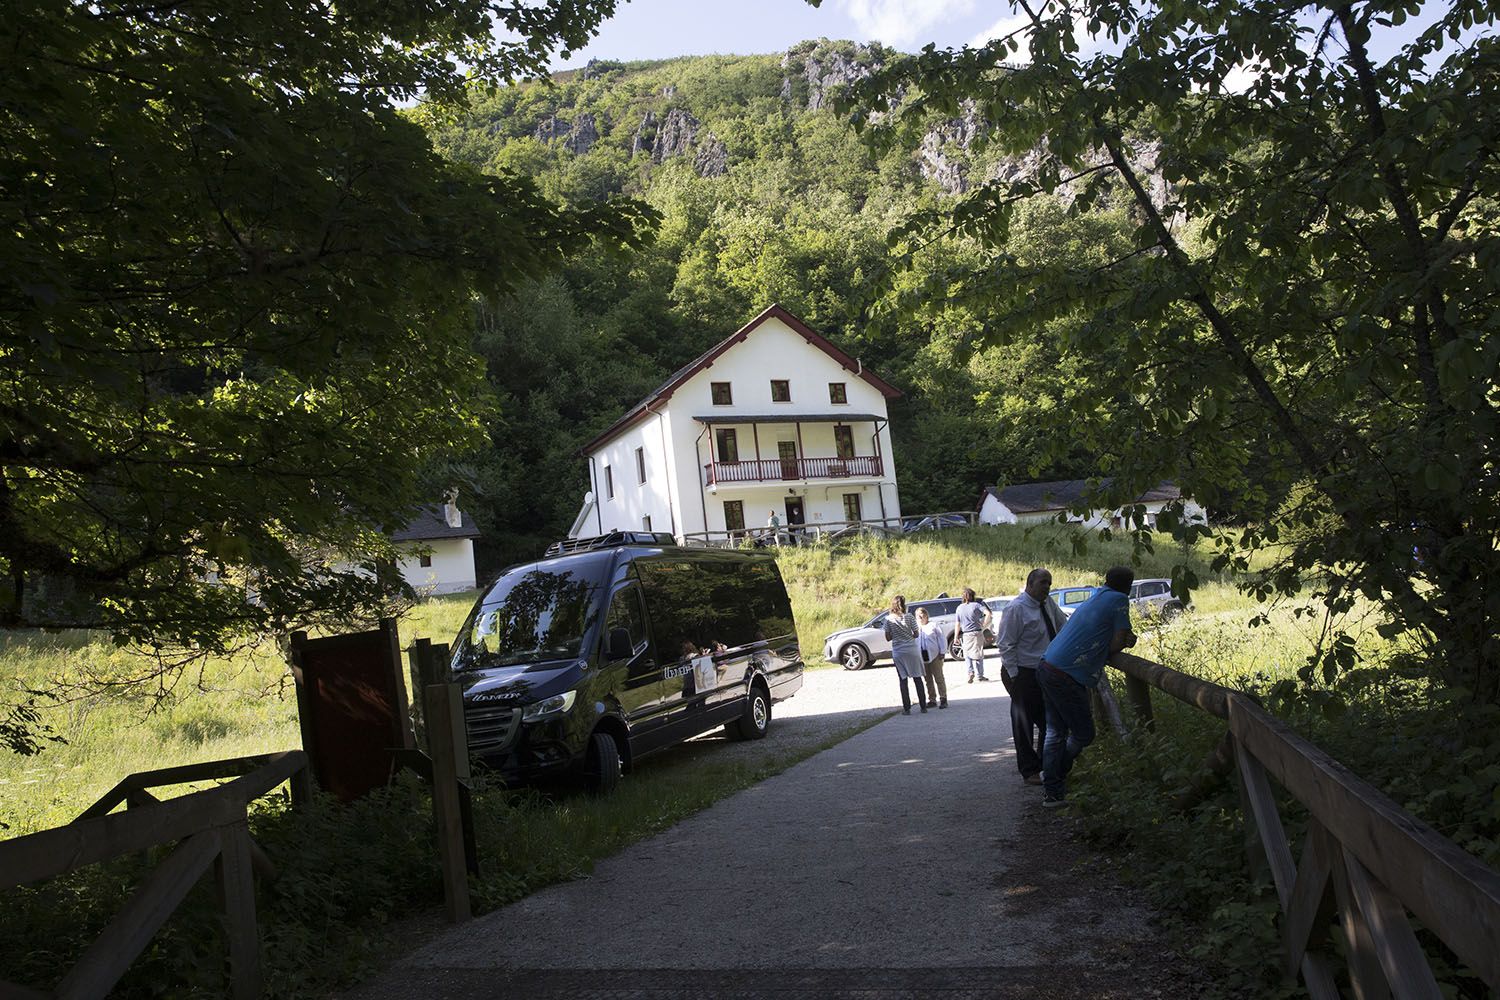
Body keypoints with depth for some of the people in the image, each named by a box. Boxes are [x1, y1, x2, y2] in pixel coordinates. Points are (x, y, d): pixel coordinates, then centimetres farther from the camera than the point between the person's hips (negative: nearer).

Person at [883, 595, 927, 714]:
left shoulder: (889, 619, -4)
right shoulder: (909, 616, -7)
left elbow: (888, 637, -2)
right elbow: (916, 634, -3)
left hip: (897, 652, 1)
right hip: (912, 650, -1)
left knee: (903, 680, 8)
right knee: (917, 678, 10)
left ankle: (906, 708, 6)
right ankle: (923, 707, 12)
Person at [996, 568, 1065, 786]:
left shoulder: (1048, 603, 5)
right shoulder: (1016, 609, -16)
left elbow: (1063, 626, 20)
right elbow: (1005, 645, -15)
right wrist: (1014, 676, -17)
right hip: (1024, 674, -7)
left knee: (1049, 722, 15)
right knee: (1024, 724, 2)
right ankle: (1029, 770, 13)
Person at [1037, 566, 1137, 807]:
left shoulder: (1093, 600, 20)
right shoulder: (1119, 600, -5)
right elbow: (1116, 646, -8)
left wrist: (1124, 639, 10)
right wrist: (1123, 641, 14)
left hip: (1046, 669, 9)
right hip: (1066, 677, -9)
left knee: (1055, 733, 13)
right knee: (1083, 734, 7)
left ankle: (1052, 792, 17)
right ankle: (1057, 776, 19)